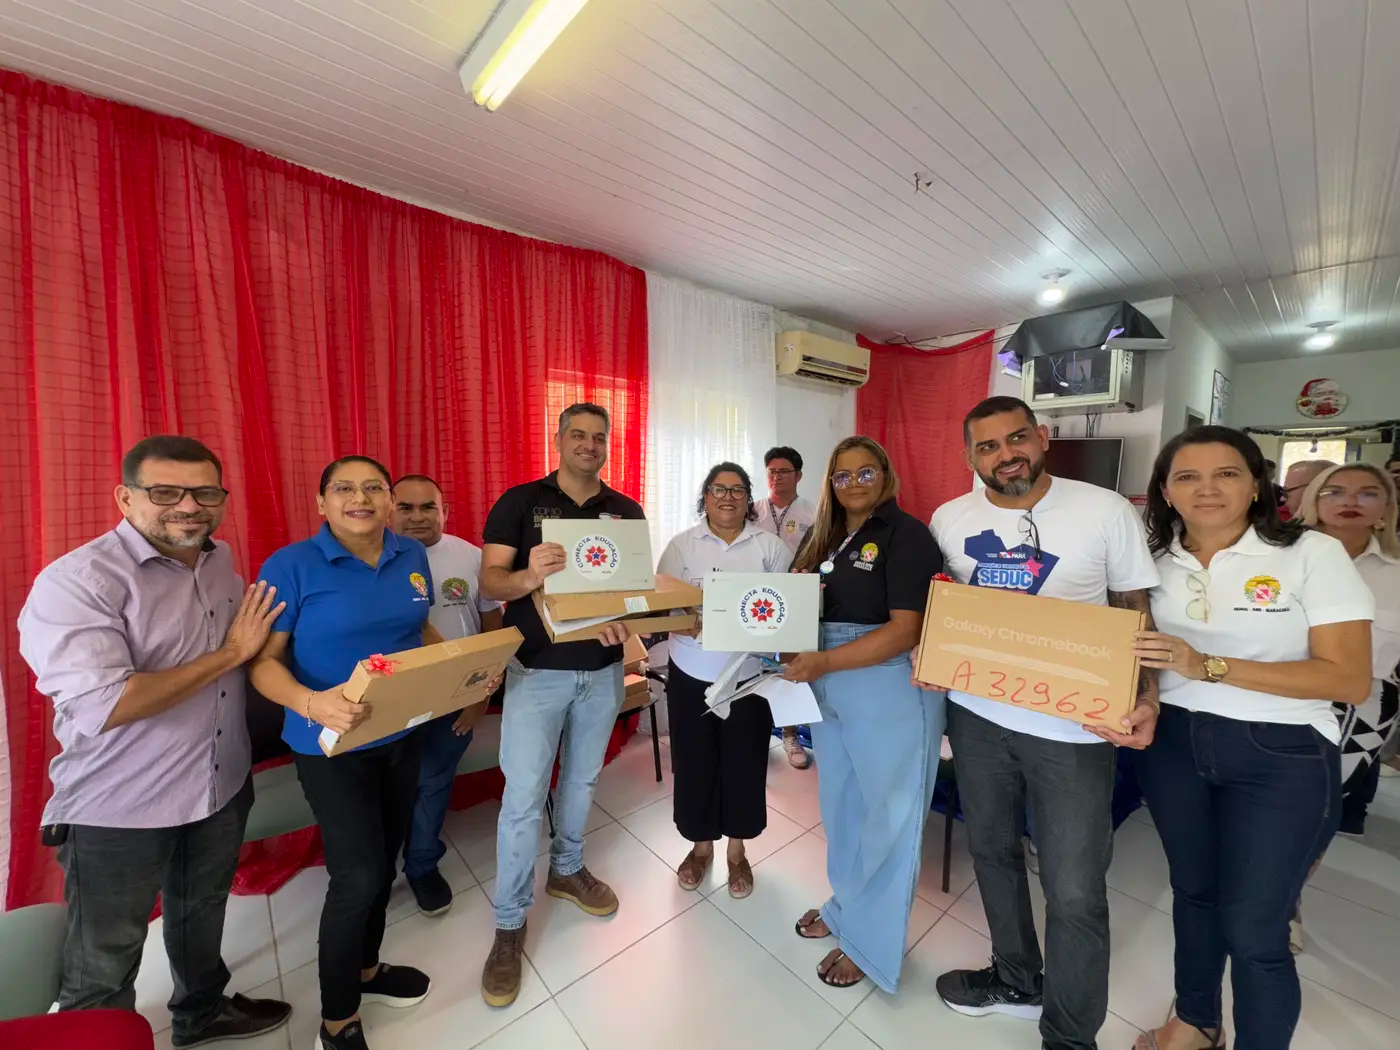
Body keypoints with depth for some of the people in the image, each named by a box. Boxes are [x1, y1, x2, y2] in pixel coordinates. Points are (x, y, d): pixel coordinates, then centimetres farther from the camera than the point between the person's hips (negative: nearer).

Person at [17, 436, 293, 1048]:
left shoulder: (220, 559, 0)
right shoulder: (76, 581, -21)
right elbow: (102, 708, -29)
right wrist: (229, 654, -23)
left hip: (222, 787, 7)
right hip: (119, 810, -6)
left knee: (202, 911, 28)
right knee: (105, 959, 15)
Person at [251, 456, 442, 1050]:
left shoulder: (413, 556, -1)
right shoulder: (291, 565, -16)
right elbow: (263, 661, -15)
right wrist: (311, 703, -34)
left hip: (403, 734, 5)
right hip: (332, 746, -5)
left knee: (384, 862, 20)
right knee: (357, 875, 0)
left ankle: (366, 970, 46)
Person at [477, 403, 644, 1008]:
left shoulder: (626, 511, 2)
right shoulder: (520, 502, -6)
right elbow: (490, 580, -10)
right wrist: (527, 577, -32)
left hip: (602, 670, 4)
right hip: (536, 669, -3)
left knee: (582, 780, 20)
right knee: (523, 796, 2)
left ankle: (566, 870, 46)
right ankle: (510, 924, 25)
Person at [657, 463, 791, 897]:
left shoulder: (771, 547, 0)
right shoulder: (682, 546, 0)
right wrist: (690, 626, -24)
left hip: (751, 678, 0)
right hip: (692, 677, 1)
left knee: (744, 764, 12)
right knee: (694, 763, 13)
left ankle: (736, 850, 38)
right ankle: (701, 846, 39)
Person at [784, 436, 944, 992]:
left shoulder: (906, 534, -12)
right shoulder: (825, 538, 9)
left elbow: (905, 630, -20)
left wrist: (823, 661, -24)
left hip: (890, 697, -6)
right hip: (829, 692, 7)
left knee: (885, 817, 11)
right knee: (840, 805, 22)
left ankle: (870, 939, 33)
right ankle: (848, 904, 46)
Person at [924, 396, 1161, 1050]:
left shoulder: (1107, 511, -8)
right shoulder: (948, 520, -1)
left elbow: (1135, 614, -1)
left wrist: (1145, 699, -15)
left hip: (1076, 727, -3)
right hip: (976, 715, 3)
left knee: (1075, 892, 7)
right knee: (991, 853, 20)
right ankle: (1018, 980, 48)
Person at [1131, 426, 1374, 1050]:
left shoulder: (1312, 554, -11)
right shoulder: (1155, 561, -1)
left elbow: (1351, 680, -15)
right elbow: (1134, 653, 8)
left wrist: (1210, 667, -25)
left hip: (1280, 758, -3)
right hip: (1172, 746, 4)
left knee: (1254, 929, 3)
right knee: (1192, 890, 21)